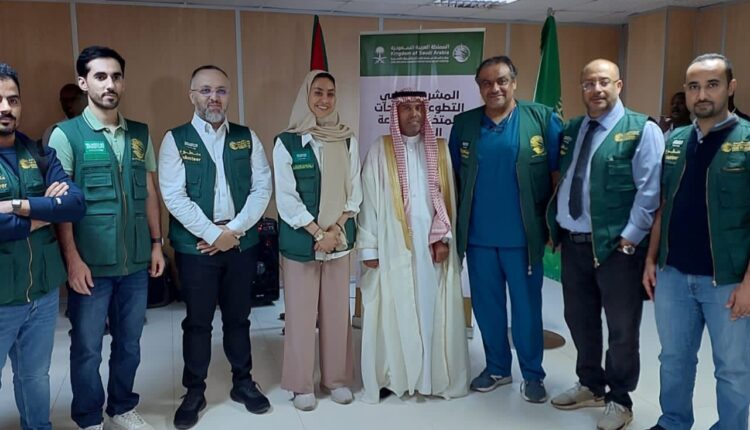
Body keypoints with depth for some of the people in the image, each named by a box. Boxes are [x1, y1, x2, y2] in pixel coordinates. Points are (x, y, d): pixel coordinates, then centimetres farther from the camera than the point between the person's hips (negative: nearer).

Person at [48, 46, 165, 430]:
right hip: (91, 263, -3)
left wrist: (156, 243, 9)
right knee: (87, 348, 9)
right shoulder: (65, 134, -4)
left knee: (129, 342, 15)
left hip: (135, 261, 4)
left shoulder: (140, 134, 8)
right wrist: (72, 258, -12)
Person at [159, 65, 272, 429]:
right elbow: (174, 196, -11)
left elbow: (262, 187, -1)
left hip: (242, 243, 2)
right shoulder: (175, 139, -3)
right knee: (198, 321, 9)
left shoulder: (247, 138, 5)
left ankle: (243, 383, 30)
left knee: (238, 317, 14)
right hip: (195, 246, -2)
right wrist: (213, 234, -14)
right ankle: (194, 392, 25)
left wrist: (234, 230, -10)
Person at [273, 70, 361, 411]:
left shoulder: (347, 141, 5)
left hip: (339, 238, 3)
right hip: (300, 240, -2)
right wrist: (318, 233, -13)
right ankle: (302, 384, 21)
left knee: (337, 311, 10)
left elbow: (354, 192, 4)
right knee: (301, 313, 6)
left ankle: (336, 378, 27)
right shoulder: (286, 142, -4)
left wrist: (335, 229, -8)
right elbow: (286, 197, -8)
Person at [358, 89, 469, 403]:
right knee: (394, 311, 3)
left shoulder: (439, 149, 9)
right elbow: (368, 199, -2)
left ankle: (435, 376, 19)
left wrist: (445, 238, -3)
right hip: (393, 246, -2)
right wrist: (368, 246, -7)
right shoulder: (380, 150, 1)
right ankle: (392, 376, 15)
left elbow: (448, 197, 7)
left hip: (432, 244, 2)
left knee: (432, 310, 6)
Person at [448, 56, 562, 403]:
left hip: (523, 235, -2)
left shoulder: (542, 119, -3)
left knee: (527, 307, 9)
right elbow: (452, 178, 9)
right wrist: (454, 224, 6)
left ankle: (533, 374, 27)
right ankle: (497, 368, 31)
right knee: (486, 306, 13)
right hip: (478, 236, 3)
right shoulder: (463, 124, 5)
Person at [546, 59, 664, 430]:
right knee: (579, 319, 18)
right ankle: (590, 386, 38)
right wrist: (553, 224, 7)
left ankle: (619, 399, 27)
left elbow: (649, 192, -13)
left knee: (621, 328, 9)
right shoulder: (570, 130, 11)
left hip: (616, 246, -6)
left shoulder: (642, 130, -8)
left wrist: (628, 239, -16)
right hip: (573, 243, 6)